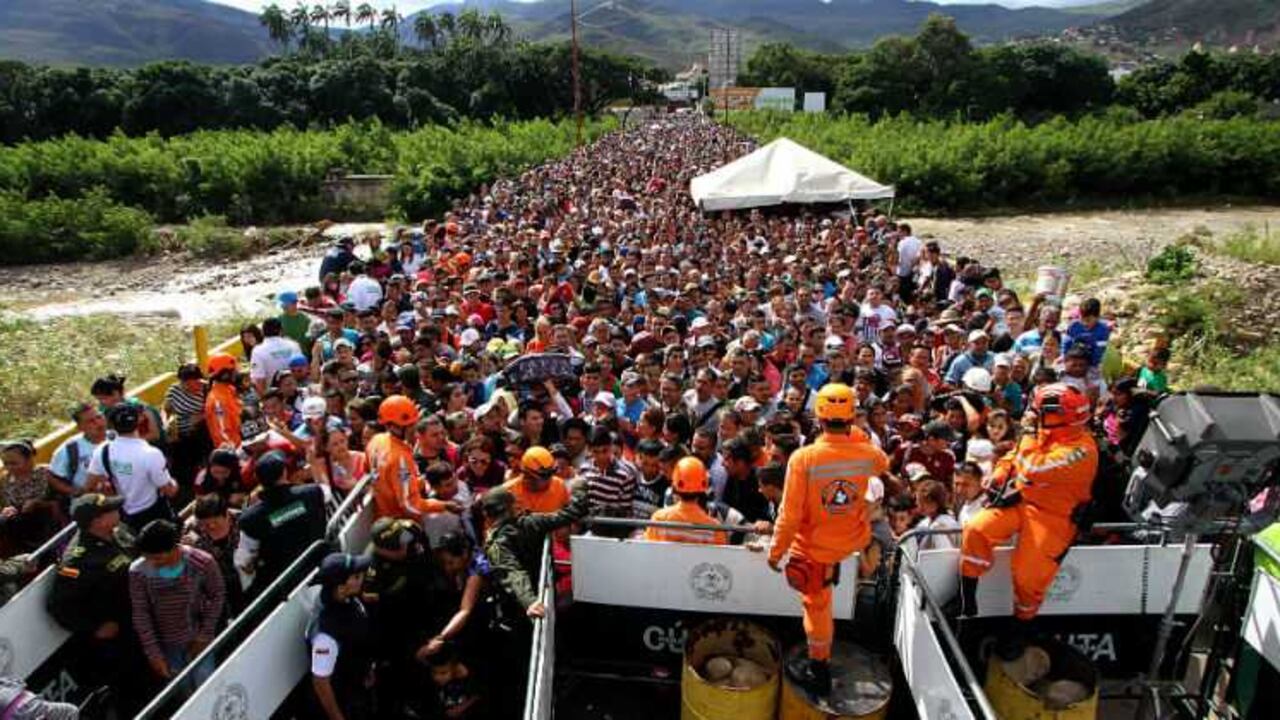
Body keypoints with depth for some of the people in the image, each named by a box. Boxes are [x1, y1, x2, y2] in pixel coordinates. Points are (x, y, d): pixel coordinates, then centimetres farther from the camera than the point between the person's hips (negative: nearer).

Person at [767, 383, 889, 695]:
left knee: (817, 605, 16)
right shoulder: (867, 453, -17)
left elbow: (790, 514, -23)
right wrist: (857, 435, 14)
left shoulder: (803, 458, -28)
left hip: (815, 547, -3)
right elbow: (883, 464, 11)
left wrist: (776, 551, -9)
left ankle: (818, 669, 33)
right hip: (854, 539, 4)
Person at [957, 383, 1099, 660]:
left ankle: (1019, 629, 15)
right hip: (1019, 502, 7)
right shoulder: (1043, 434, 8)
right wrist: (999, 477, -1)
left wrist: (1028, 441, -11)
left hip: (1054, 515, -7)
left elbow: (1035, 470, -28)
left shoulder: (1081, 449, -17)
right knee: (976, 530, -17)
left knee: (1028, 575, -15)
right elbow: (1012, 459, 18)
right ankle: (966, 602, -5)